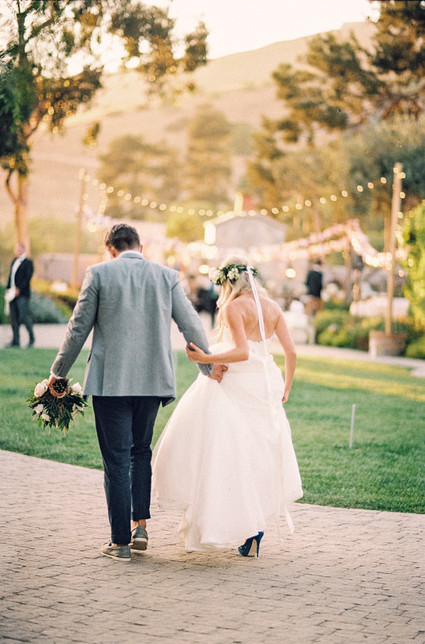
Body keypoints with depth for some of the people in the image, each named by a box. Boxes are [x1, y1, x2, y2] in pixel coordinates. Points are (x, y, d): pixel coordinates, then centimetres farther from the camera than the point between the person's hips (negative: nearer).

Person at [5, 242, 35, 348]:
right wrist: (8, 289, 10)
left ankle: (31, 337, 7)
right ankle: (16, 341, 8)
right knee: (13, 317, 5)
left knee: (24, 316, -9)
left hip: (22, 294, -7)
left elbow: (27, 278, -12)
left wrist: (19, 289, -18)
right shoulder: (14, 262, 18)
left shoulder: (28, 262, -4)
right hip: (13, 294, 7)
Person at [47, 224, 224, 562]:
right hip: (153, 380, 3)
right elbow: (191, 325, 5)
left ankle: (121, 541, 6)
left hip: (111, 381, -3)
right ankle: (141, 526, 15)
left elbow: (78, 328, 0)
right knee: (141, 451, 21)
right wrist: (209, 366, 19)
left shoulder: (99, 273, -3)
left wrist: (58, 372, 12)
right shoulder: (167, 276, 4)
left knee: (116, 459, 3)